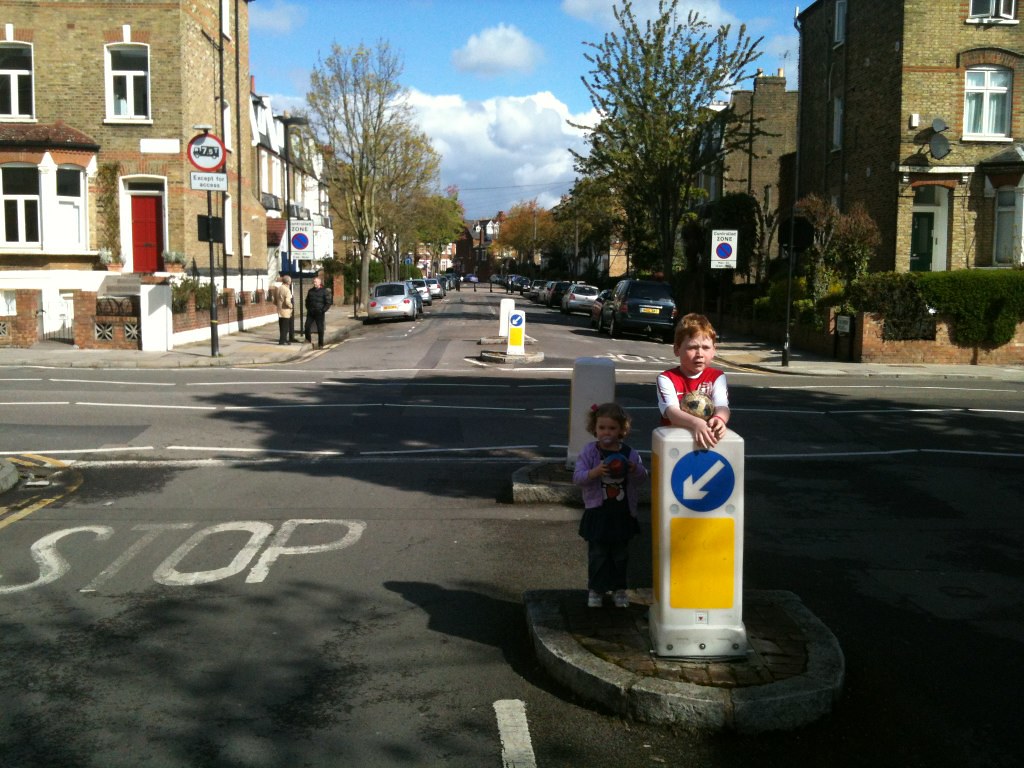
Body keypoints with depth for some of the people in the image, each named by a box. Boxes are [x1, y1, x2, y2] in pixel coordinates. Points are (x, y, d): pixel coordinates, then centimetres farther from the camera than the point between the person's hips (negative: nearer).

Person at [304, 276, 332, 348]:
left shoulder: (324, 291, -3)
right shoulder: (311, 291, 12)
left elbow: (328, 303, -4)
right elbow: (307, 301, 24)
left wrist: (323, 310, -12)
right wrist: (308, 308, 11)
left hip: (319, 313, -4)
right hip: (310, 313, 4)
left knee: (320, 329, -1)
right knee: (307, 326, -4)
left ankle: (320, 345, 6)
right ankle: (308, 340, 13)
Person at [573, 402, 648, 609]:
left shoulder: (630, 453, -1)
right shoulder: (589, 451, -6)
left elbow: (642, 476, -1)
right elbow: (577, 477, -12)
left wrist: (635, 469, -23)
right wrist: (595, 472, -30)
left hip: (623, 513, 2)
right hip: (597, 512, -2)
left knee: (620, 553, 13)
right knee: (597, 554, 5)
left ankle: (619, 588, 27)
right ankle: (595, 589, 18)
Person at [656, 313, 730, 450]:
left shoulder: (717, 377, 8)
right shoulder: (667, 378, -1)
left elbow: (722, 407, -7)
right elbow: (671, 411, -16)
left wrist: (719, 419, -33)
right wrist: (696, 423, -37)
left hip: (708, 438, 2)